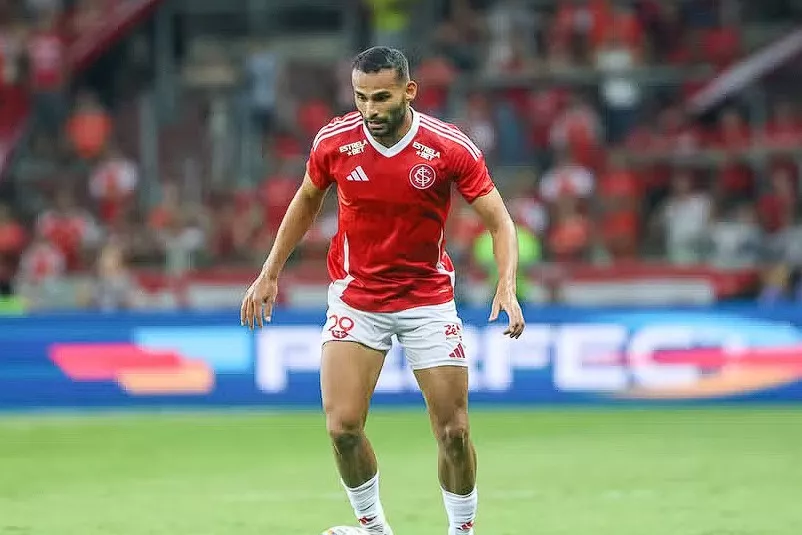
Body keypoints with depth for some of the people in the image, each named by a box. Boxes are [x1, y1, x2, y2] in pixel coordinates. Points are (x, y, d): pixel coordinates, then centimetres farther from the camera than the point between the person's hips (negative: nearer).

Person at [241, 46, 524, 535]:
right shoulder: (334, 141, -9)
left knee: (454, 431, -4)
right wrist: (270, 273, 10)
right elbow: (306, 202, 11)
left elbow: (499, 221, -10)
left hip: (429, 298, -1)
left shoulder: (450, 147, -15)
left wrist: (508, 287, -26)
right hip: (354, 298, 1)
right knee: (343, 427, -11)